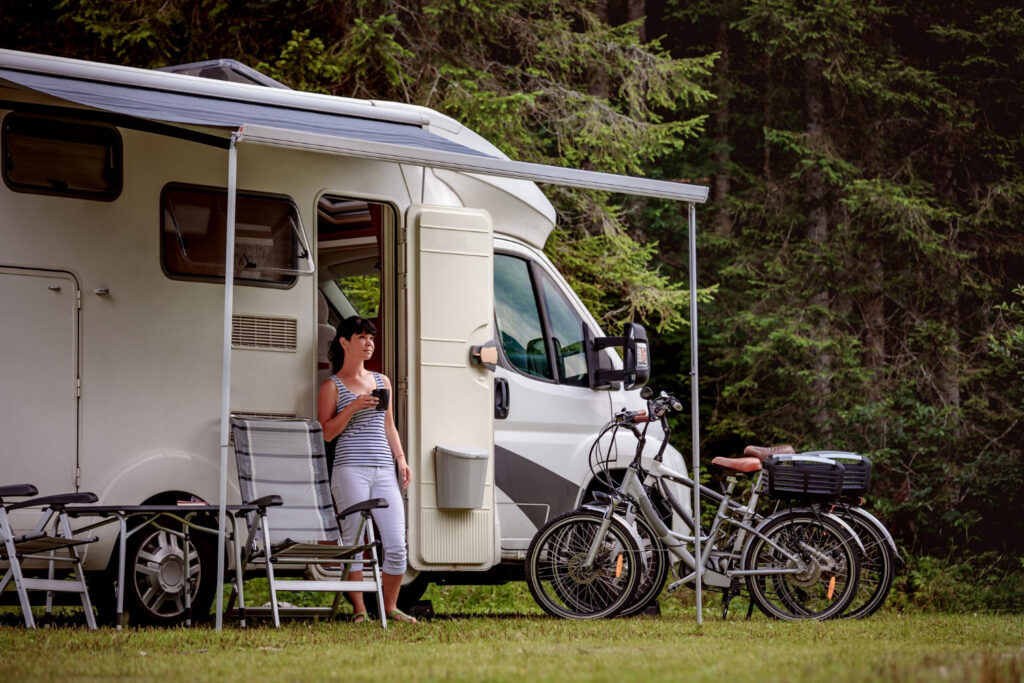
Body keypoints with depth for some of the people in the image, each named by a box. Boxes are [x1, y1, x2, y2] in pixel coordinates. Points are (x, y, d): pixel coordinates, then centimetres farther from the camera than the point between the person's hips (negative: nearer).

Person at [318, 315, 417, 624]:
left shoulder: (381, 382, 20)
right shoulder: (332, 385, 4)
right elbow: (326, 433, -3)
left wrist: (401, 459, 11)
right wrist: (352, 407, -13)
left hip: (384, 471, 5)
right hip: (351, 469, -5)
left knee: (397, 544, -3)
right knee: (354, 540, -4)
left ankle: (390, 606, 10)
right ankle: (358, 609, 3)